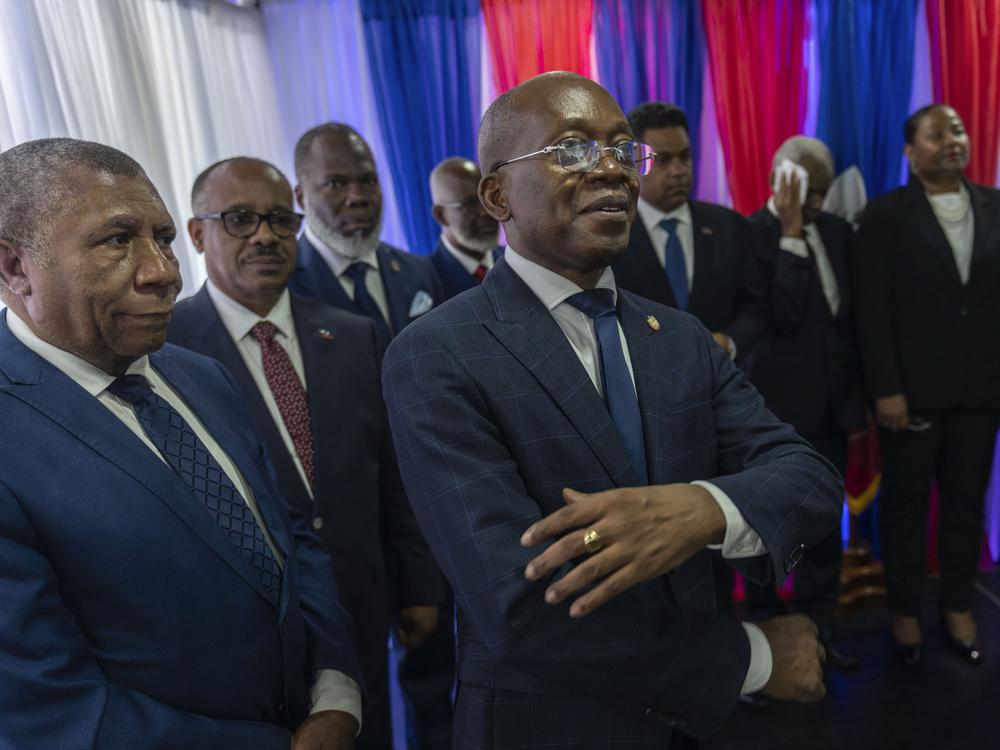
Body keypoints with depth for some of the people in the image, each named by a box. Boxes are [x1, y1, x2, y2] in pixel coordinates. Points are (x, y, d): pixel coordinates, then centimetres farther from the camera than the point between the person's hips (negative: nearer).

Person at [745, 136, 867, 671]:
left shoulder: (838, 231, 7)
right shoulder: (750, 234, -13)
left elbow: (853, 318, 13)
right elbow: (784, 317, -24)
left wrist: (857, 396, 13)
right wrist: (792, 234, -23)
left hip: (830, 401, 6)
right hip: (776, 403, -5)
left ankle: (819, 623, 27)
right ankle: (766, 624, 25)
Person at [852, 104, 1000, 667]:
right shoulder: (886, 215, -3)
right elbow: (871, 309, -8)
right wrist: (886, 389, -14)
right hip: (913, 390, -3)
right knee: (906, 505, 9)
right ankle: (906, 611, 26)